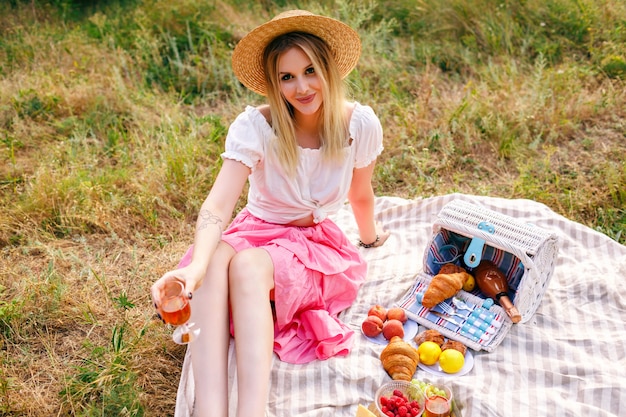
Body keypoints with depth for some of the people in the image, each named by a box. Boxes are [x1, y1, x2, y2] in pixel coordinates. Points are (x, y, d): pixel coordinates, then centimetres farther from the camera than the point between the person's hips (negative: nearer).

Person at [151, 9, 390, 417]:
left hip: (320, 245, 0)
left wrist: (371, 237, 26)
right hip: (256, 232, 1)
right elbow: (217, 206, -29)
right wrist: (195, 265, -47)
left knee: (248, 265, -36)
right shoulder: (255, 126, -17)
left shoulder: (360, 123, -12)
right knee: (215, 261, -38)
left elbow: (361, 195, 9)